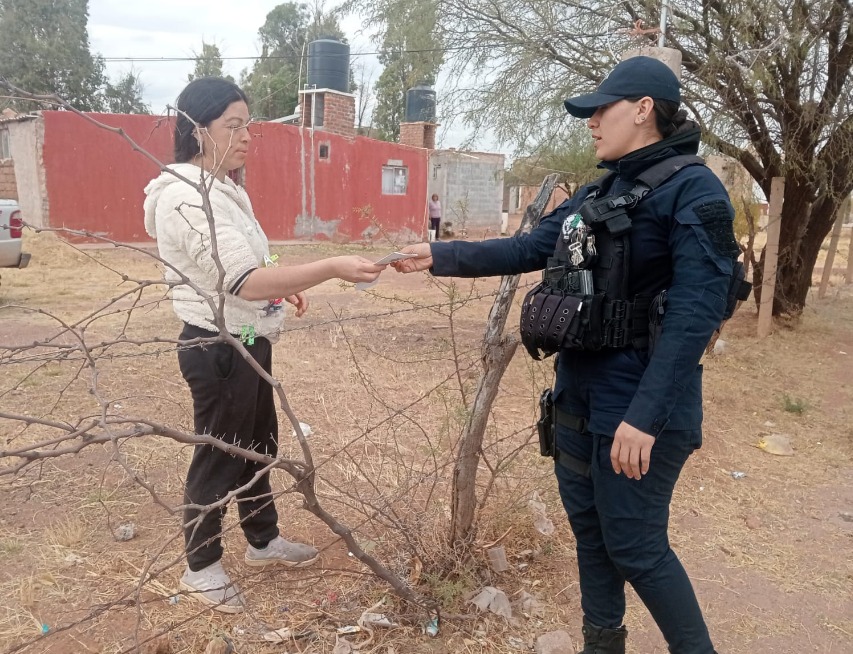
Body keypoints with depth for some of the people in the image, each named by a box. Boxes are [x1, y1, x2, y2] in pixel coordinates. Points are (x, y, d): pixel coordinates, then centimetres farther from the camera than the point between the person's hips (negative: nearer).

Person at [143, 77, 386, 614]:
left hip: (249, 342, 9)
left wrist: (285, 285, 7)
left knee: (258, 446, 21)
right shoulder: (186, 198, -23)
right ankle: (201, 567, 29)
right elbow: (245, 282, -32)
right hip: (219, 349, -9)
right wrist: (334, 268, -37)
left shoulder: (224, 189, 9)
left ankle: (264, 541, 41)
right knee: (219, 457, 7)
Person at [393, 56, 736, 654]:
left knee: (635, 547, 2)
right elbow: (526, 249, 13)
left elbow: (696, 313, -21)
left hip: (638, 403, -8)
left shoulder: (693, 190, -13)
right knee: (589, 527, 19)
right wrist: (439, 256, 7)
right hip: (578, 393, 8)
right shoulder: (598, 193, 12)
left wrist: (646, 414, -26)